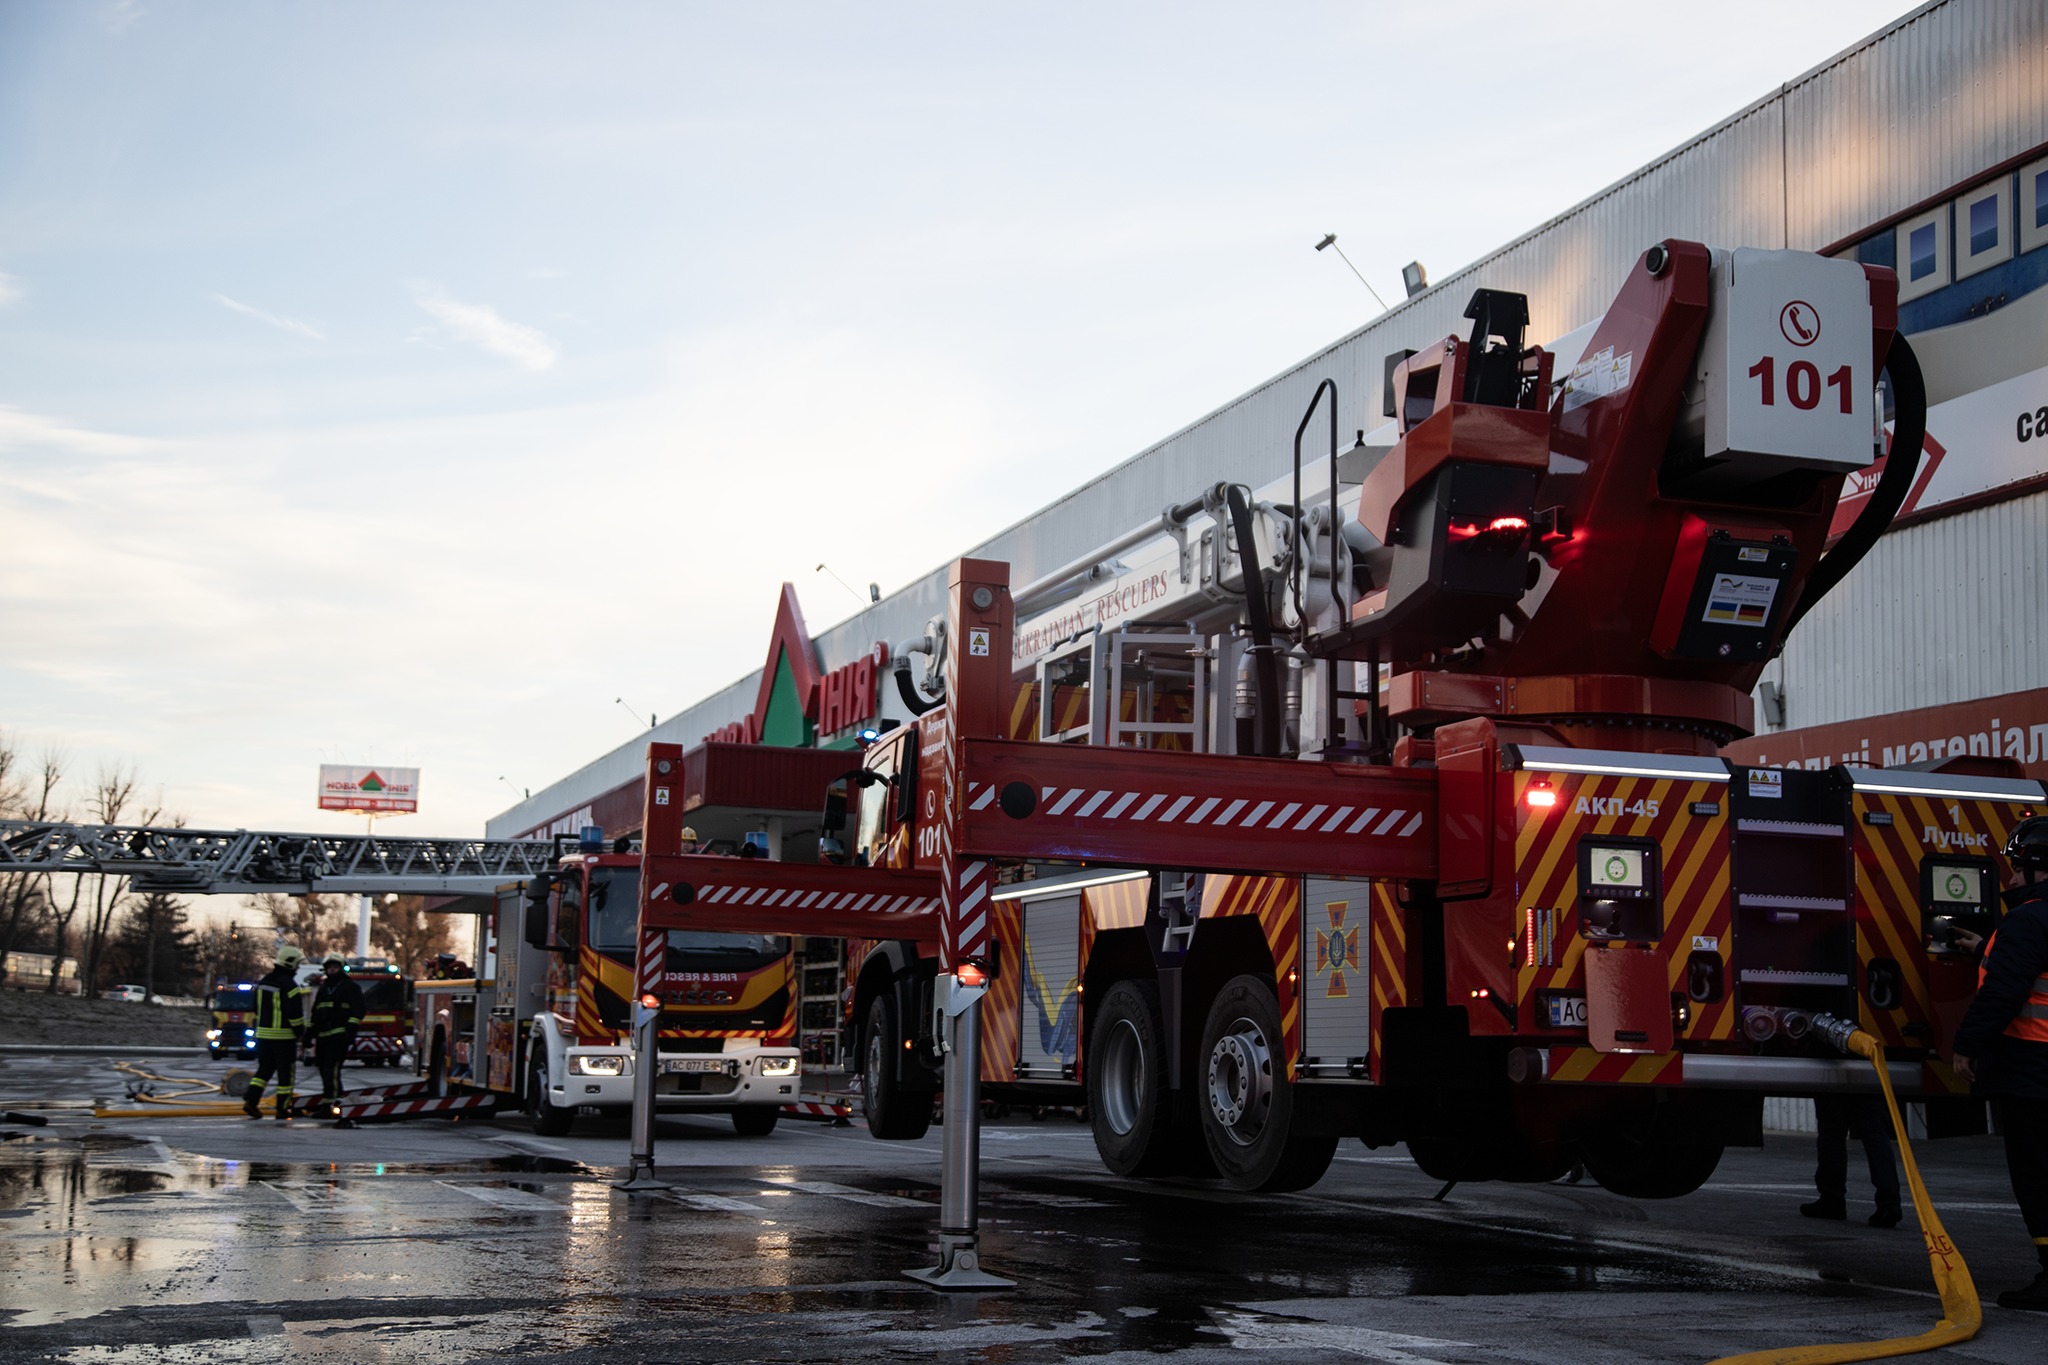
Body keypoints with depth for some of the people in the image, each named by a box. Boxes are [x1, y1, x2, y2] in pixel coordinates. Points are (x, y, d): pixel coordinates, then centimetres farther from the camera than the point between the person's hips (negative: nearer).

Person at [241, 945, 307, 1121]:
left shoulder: (263, 982, 10)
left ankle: (250, 1100, 0)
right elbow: (295, 1012, -18)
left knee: (264, 1069, 15)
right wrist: (300, 1031, -5)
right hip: (284, 1035, -7)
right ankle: (282, 1110, 3)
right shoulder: (289, 985, -16)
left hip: (263, 1034, 7)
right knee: (285, 1072, 1)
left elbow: (257, 1009, 17)